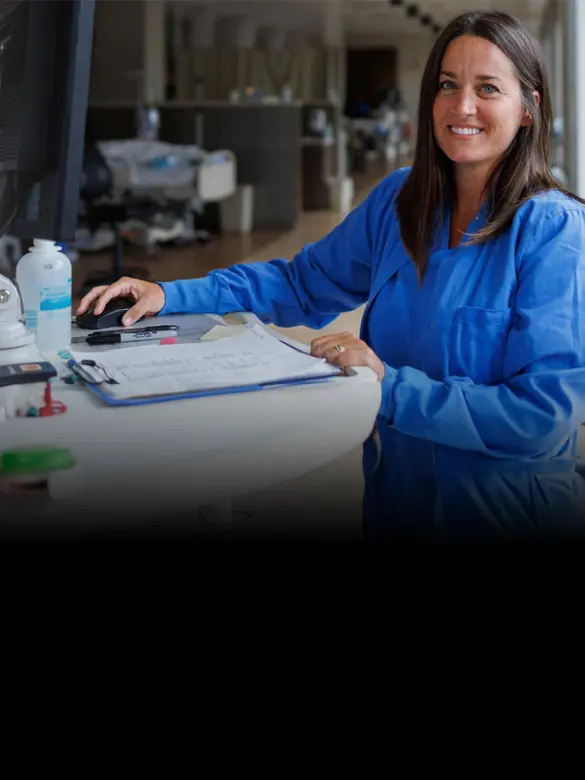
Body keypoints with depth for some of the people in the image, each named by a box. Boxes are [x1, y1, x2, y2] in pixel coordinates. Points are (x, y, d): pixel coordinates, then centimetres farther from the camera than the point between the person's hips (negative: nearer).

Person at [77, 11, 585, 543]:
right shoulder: (399, 200, 2)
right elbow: (304, 282, 13)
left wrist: (390, 387, -26)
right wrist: (168, 296, 1)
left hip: (507, 515, -5)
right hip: (395, 499, 6)